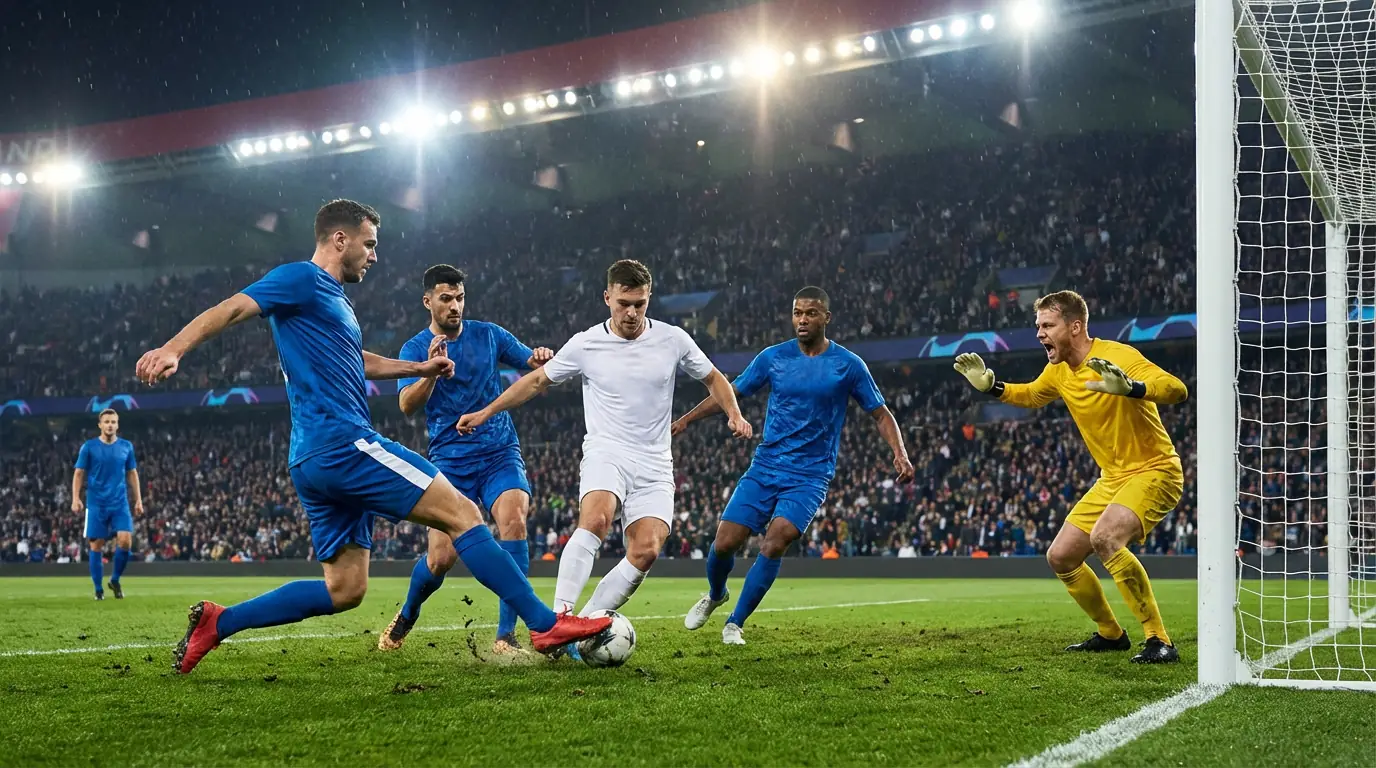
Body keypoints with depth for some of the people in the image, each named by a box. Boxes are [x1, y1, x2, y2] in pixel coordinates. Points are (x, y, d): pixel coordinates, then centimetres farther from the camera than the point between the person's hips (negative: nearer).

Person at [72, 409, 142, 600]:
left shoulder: (126, 446, 7)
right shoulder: (89, 447, 0)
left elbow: (132, 474, 14)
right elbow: (79, 473, 2)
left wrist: (138, 500, 9)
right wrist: (76, 498, -9)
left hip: (120, 503, 1)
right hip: (96, 504, -1)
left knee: (125, 541, -13)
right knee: (96, 545, -1)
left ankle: (115, 580, 9)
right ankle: (98, 589, 10)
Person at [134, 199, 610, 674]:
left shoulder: (334, 298, 26)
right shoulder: (301, 280, -2)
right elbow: (232, 309, -13)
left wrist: (420, 368, 40)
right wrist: (173, 350, -27)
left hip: (316, 463, 11)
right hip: (343, 443, -11)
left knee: (344, 590, 8)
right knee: (462, 514, -9)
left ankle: (216, 622, 7)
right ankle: (545, 624, -9)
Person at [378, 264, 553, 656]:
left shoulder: (488, 334, 7)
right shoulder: (415, 349, 0)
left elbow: (533, 364, 10)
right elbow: (407, 404, -15)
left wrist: (541, 358, -15)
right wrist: (432, 371, -34)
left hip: (501, 452, 1)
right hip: (449, 460, -1)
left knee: (513, 521, -27)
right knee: (442, 557, -6)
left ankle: (506, 635, -24)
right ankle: (405, 619, 27)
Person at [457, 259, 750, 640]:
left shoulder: (673, 340, 3)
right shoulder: (585, 344, 1)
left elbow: (713, 379, 17)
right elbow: (537, 381, 15)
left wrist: (734, 414, -1)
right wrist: (485, 412, 14)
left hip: (654, 465, 2)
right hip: (605, 453, -2)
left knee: (646, 551, -20)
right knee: (596, 520, -33)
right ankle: (559, 616, -35)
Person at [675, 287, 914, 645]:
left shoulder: (849, 365, -2)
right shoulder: (773, 357, 3)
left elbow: (880, 414, 5)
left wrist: (900, 454, -10)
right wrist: (684, 420, 6)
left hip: (810, 476, -2)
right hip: (765, 468, 2)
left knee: (776, 541, -23)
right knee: (725, 543, -6)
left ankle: (734, 623, -7)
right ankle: (715, 595, 29)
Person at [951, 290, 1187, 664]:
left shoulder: (1117, 357, -21)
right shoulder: (1058, 370, 4)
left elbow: (1177, 390, -33)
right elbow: (1032, 395, 27)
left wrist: (1130, 388, -51)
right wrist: (991, 385, 9)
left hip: (1154, 470, -9)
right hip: (1112, 478, 9)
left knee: (1104, 537, -33)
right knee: (1060, 557, 6)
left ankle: (1159, 641, -24)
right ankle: (1110, 634, 27)